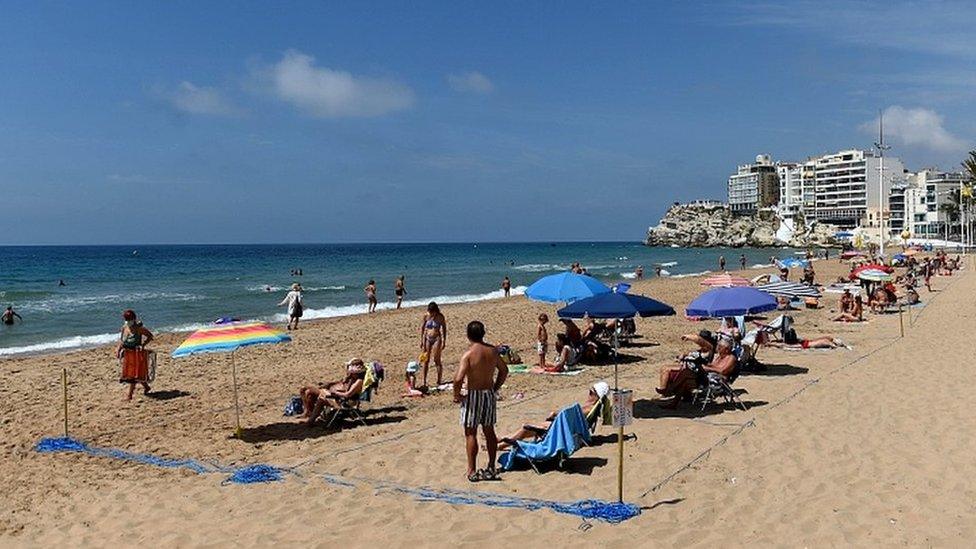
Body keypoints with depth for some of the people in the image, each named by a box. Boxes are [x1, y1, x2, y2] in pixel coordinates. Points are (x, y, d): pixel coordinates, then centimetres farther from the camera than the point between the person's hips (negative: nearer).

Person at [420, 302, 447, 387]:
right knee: (426, 360, 6)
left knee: (437, 360, -4)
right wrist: (421, 340, 4)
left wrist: (444, 341, -3)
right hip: (427, 338, 3)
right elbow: (422, 328, 6)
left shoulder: (440, 317, -8)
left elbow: (444, 329, -1)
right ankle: (424, 381, 13)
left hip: (437, 339, -3)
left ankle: (439, 380, 5)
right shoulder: (426, 316, -2)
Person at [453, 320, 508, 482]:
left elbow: (458, 378, -25)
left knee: (470, 433, 4)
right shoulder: (492, 351, 0)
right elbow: (504, 370, 12)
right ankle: (491, 469, 22)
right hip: (490, 395, 6)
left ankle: (472, 471, 7)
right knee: (489, 431, 15)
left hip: (473, 395, -5)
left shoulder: (468, 354, -17)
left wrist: (457, 395, -9)